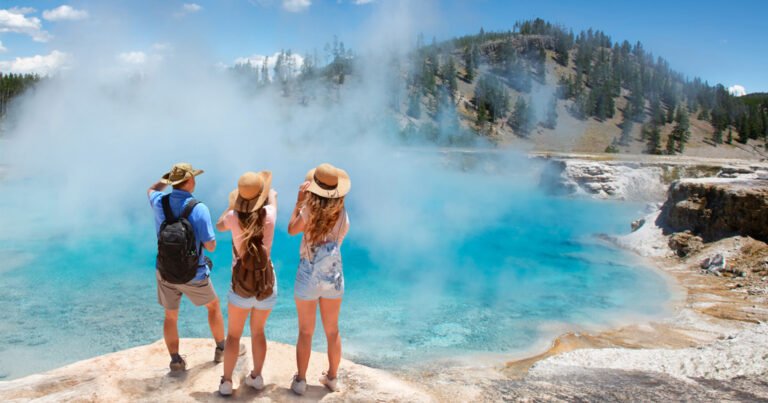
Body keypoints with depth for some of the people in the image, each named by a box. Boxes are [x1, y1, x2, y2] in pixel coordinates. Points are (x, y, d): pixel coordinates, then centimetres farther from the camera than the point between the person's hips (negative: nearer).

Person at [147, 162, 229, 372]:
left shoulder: (159, 202, -9)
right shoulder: (199, 208, -23)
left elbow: (151, 190, 19)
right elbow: (211, 246, -18)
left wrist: (168, 177, 13)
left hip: (165, 273, 3)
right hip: (193, 276, -3)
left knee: (170, 316, 20)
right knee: (213, 305, 21)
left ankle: (176, 361, 21)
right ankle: (221, 349, 32)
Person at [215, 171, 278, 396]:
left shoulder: (233, 217, -12)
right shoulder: (269, 215, -13)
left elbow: (219, 226, 14)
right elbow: (273, 195, 12)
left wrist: (232, 206, 24)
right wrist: (268, 188, 31)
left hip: (241, 287, -1)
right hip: (266, 286, 1)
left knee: (233, 335, 17)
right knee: (258, 331, 22)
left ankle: (226, 382, 16)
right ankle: (257, 377, 24)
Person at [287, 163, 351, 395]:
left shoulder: (309, 211, -17)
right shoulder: (343, 215, -8)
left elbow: (291, 230, -1)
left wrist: (299, 201, 3)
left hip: (308, 277, -2)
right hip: (333, 276, 3)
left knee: (305, 332, 12)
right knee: (332, 331, 18)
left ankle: (300, 381, 24)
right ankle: (332, 377, 31)